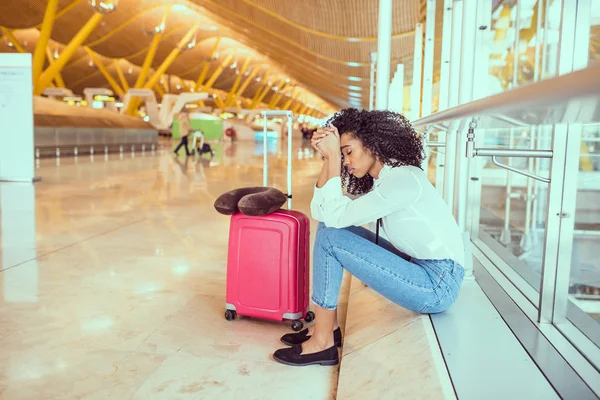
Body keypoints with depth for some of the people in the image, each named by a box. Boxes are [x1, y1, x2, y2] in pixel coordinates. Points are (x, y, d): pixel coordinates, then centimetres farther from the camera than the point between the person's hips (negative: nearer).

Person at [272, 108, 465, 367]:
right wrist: (328, 158, -2)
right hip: (419, 268, 10)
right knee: (329, 227, 7)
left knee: (330, 237, -15)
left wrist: (333, 157, -16)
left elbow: (336, 215, -23)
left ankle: (322, 343, -5)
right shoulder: (379, 181, 11)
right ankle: (328, 326, 11)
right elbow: (320, 211, 4)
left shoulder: (403, 179, -18)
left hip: (438, 285, -10)